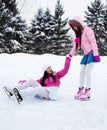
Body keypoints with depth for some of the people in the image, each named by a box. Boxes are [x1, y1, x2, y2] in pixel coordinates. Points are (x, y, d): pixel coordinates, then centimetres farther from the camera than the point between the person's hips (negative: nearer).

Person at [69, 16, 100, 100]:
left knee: (87, 71, -15)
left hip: (91, 53, -8)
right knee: (82, 72, 3)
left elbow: (93, 42, -18)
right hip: (86, 54, 8)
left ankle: (87, 93, -14)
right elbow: (76, 45, 21)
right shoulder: (79, 33, 15)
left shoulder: (87, 30, -10)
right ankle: (81, 91, 8)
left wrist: (96, 54, -23)